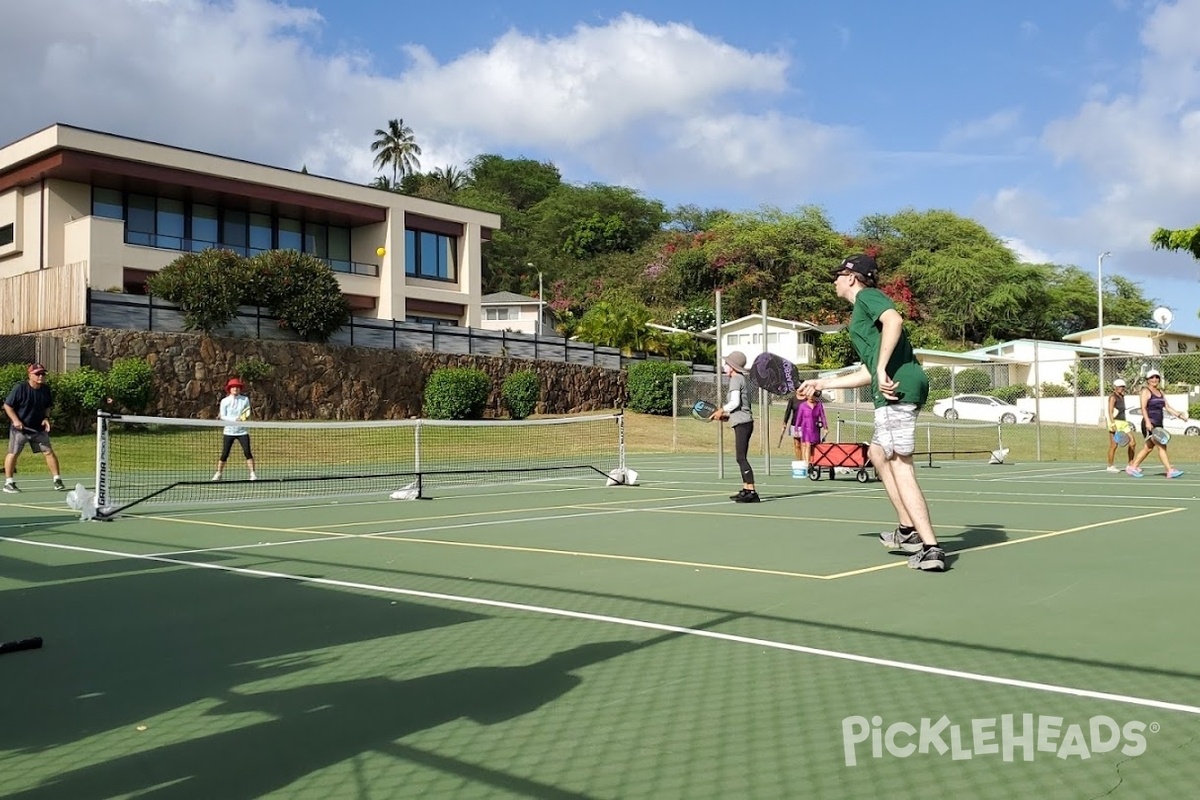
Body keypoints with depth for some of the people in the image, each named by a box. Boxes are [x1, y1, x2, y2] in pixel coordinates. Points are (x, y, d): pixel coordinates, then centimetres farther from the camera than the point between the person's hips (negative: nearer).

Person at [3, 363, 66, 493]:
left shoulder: (46, 390, 0)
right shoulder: (20, 388, -14)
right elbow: (7, 405, -7)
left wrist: (46, 418, -2)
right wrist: (15, 420, -17)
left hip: (39, 428, 4)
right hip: (19, 428, -3)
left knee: (49, 452, -1)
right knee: (13, 453, 3)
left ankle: (57, 480, 5)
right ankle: (9, 483, 12)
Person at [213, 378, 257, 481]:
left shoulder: (245, 399, 3)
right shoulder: (224, 401, -1)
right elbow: (223, 416, -5)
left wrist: (246, 417, -13)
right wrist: (235, 419, -19)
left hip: (242, 431, 1)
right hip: (229, 431, -1)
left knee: (247, 452, -8)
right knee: (224, 454, 1)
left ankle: (252, 474, -4)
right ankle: (218, 474, 15)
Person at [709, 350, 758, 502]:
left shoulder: (736, 379, -8)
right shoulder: (742, 379, 20)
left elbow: (735, 402, -18)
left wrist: (722, 410, -3)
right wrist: (726, 415, 14)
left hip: (742, 423, -10)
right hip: (744, 422, 10)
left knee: (741, 458, -12)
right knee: (741, 457, 14)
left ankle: (751, 492, -17)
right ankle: (746, 490, 18)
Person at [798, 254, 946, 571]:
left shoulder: (868, 296, 4)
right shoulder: (860, 314, 30)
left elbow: (894, 319, -20)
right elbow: (867, 374, 32)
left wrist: (882, 370, -24)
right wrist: (822, 383, 37)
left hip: (897, 386, -10)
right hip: (892, 389, 10)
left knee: (901, 467, -10)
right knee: (878, 452, 22)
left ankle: (930, 547, -12)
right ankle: (909, 530, 24)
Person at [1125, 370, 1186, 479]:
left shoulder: (1160, 392, 19)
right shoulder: (1146, 391, -4)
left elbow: (1167, 407, 18)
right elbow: (1143, 408, -14)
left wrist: (1179, 415, 6)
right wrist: (1147, 421, -26)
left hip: (1158, 425, 8)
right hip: (1150, 424, -8)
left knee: (1148, 448, 10)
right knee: (1161, 446, -14)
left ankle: (1132, 467, 18)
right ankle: (1170, 470, -16)